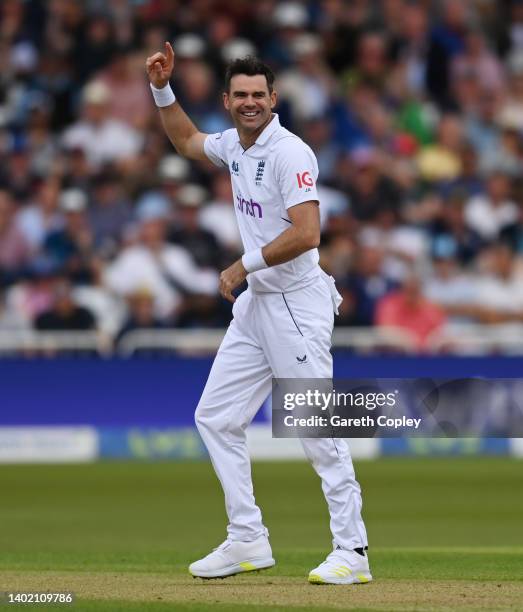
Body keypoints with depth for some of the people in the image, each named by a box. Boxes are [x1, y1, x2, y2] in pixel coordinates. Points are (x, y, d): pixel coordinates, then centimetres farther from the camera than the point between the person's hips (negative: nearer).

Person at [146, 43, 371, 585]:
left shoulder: (289, 153, -16)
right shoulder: (234, 146, 10)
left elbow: (307, 233, -25)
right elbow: (186, 141, 33)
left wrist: (243, 267, -16)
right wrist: (162, 89, 20)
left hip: (297, 302, -9)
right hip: (255, 302, 9)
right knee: (215, 417, 9)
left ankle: (352, 551, -6)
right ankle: (248, 541, 15)